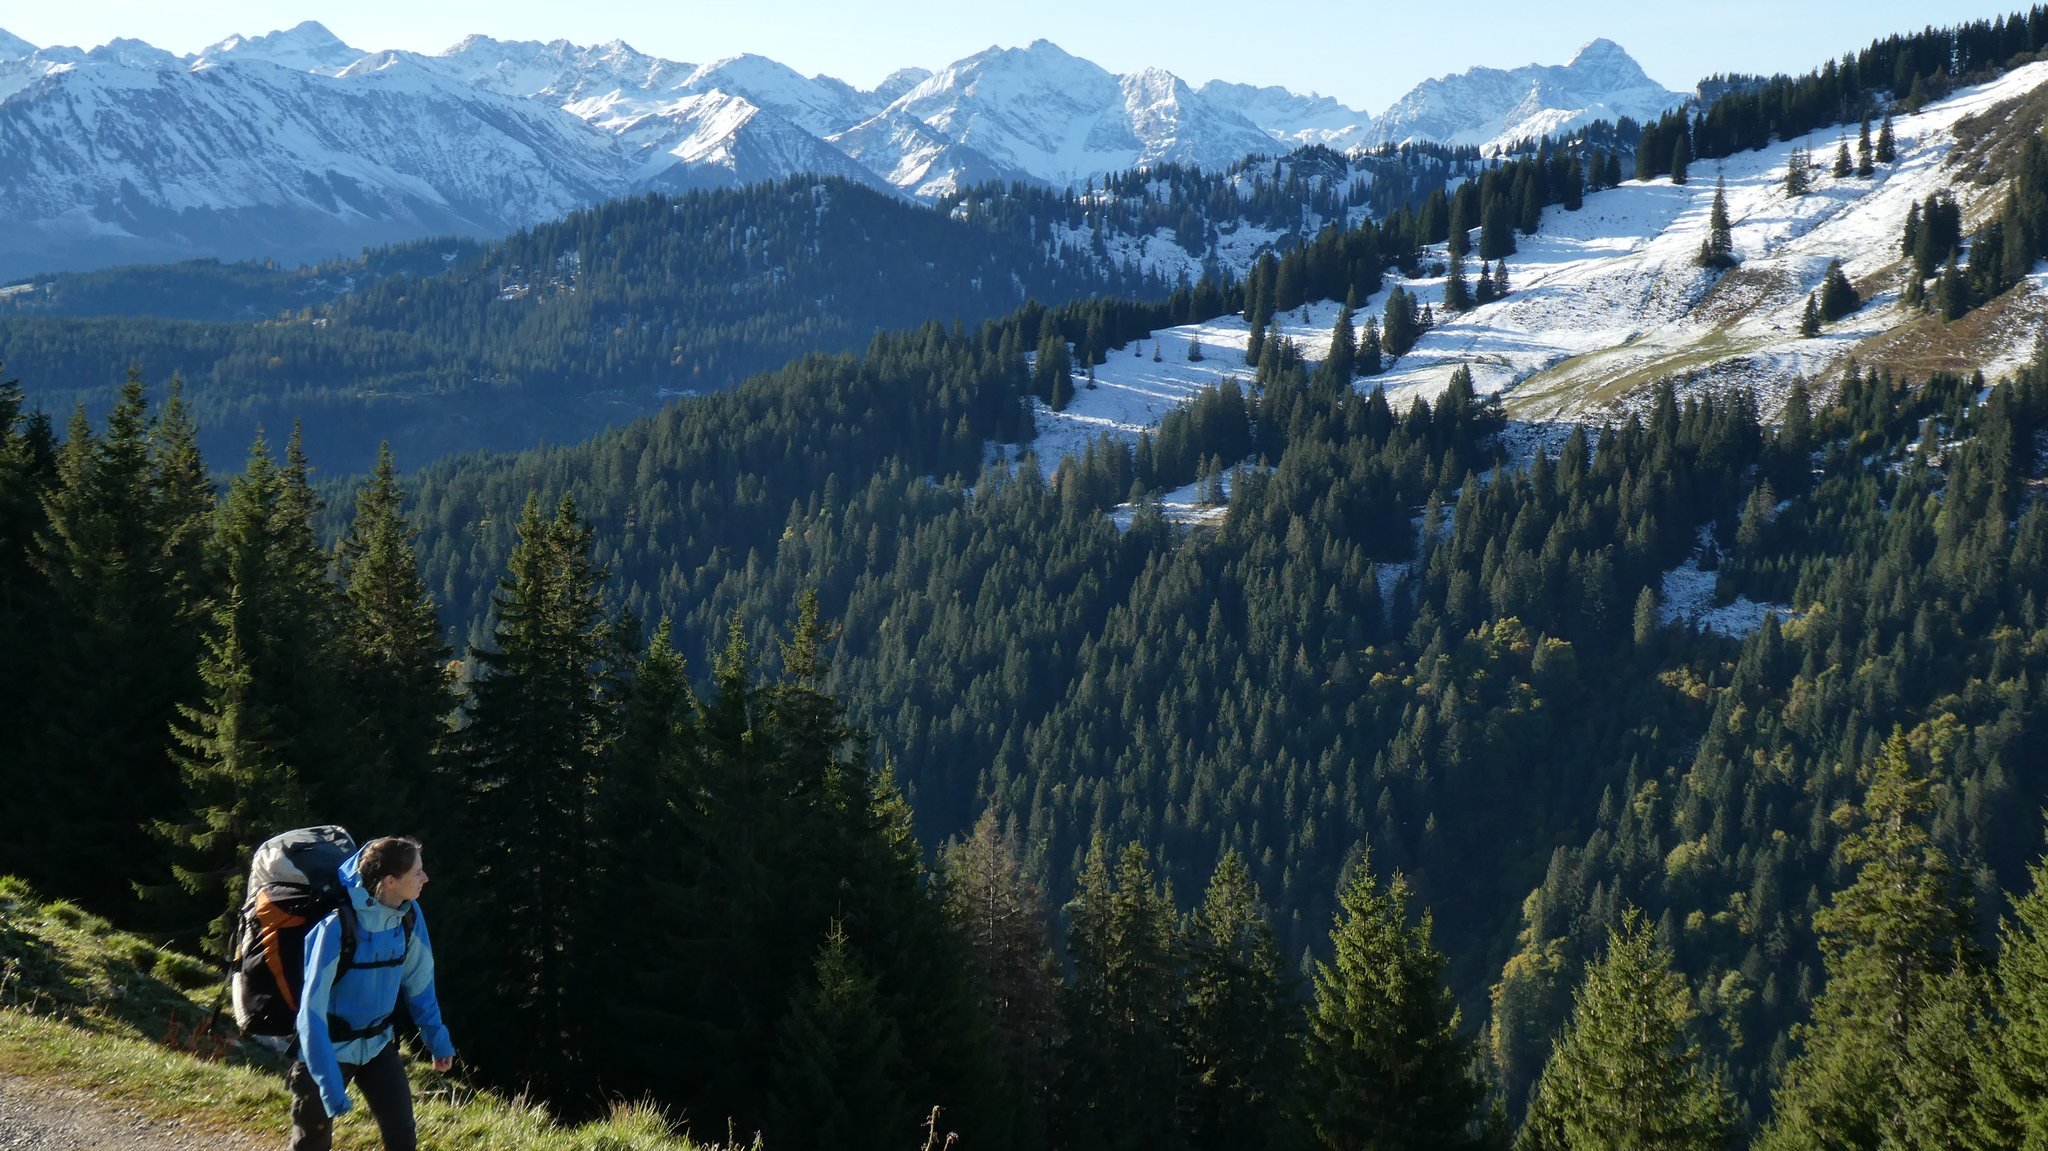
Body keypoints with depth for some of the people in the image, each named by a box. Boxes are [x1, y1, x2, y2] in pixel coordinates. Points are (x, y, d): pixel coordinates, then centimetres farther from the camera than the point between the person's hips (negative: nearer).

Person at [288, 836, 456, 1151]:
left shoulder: (408, 914, -10)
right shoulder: (336, 925, -29)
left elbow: (419, 981, 8)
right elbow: (312, 1010, -28)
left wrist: (437, 1038, 12)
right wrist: (330, 1088, -31)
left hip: (378, 1045, 5)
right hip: (329, 1050, -5)